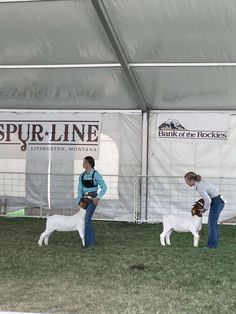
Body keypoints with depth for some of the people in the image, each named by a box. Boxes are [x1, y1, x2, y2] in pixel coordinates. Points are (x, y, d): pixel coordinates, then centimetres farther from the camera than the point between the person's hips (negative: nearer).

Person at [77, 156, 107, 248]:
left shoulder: (95, 174, -12)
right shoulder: (82, 175, 6)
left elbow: (104, 187, -10)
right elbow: (80, 189, 7)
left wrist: (98, 198, -17)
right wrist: (80, 201, -3)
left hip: (92, 199, -6)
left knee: (87, 219, -13)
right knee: (87, 220, 11)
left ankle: (89, 242, -4)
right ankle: (92, 240, 24)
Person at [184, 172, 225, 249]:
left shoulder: (199, 187, -24)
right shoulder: (200, 182, 5)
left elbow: (208, 200, -25)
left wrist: (204, 209, -7)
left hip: (217, 203, -10)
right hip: (218, 201, 10)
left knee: (212, 224, 0)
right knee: (213, 222, 21)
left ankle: (212, 244, 8)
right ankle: (215, 240, 33)